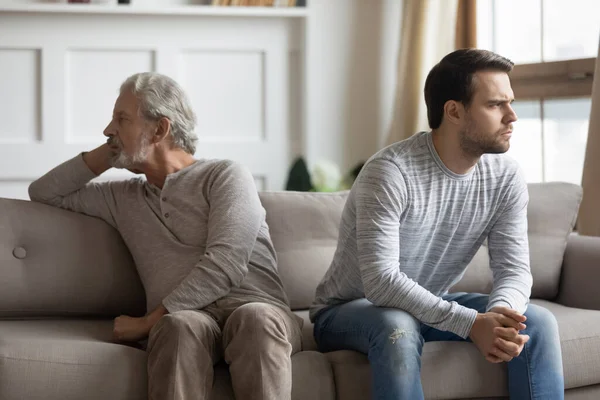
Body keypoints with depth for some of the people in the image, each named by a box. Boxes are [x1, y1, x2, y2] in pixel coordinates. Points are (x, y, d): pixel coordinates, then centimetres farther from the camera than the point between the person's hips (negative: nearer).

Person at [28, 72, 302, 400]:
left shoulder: (225, 175, 10)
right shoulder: (123, 197, 29)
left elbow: (225, 265, -5)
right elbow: (44, 193, 35)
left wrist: (148, 321, -7)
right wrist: (107, 154, 25)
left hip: (257, 310, -2)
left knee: (255, 319, -40)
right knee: (181, 324, -37)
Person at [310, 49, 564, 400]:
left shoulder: (505, 177, -9)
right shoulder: (391, 172, -28)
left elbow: (514, 268, -11)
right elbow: (381, 281, -35)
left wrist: (500, 313, -35)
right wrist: (470, 323, -42)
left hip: (433, 306, 6)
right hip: (350, 311, -6)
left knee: (537, 322, -14)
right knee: (398, 328, -39)